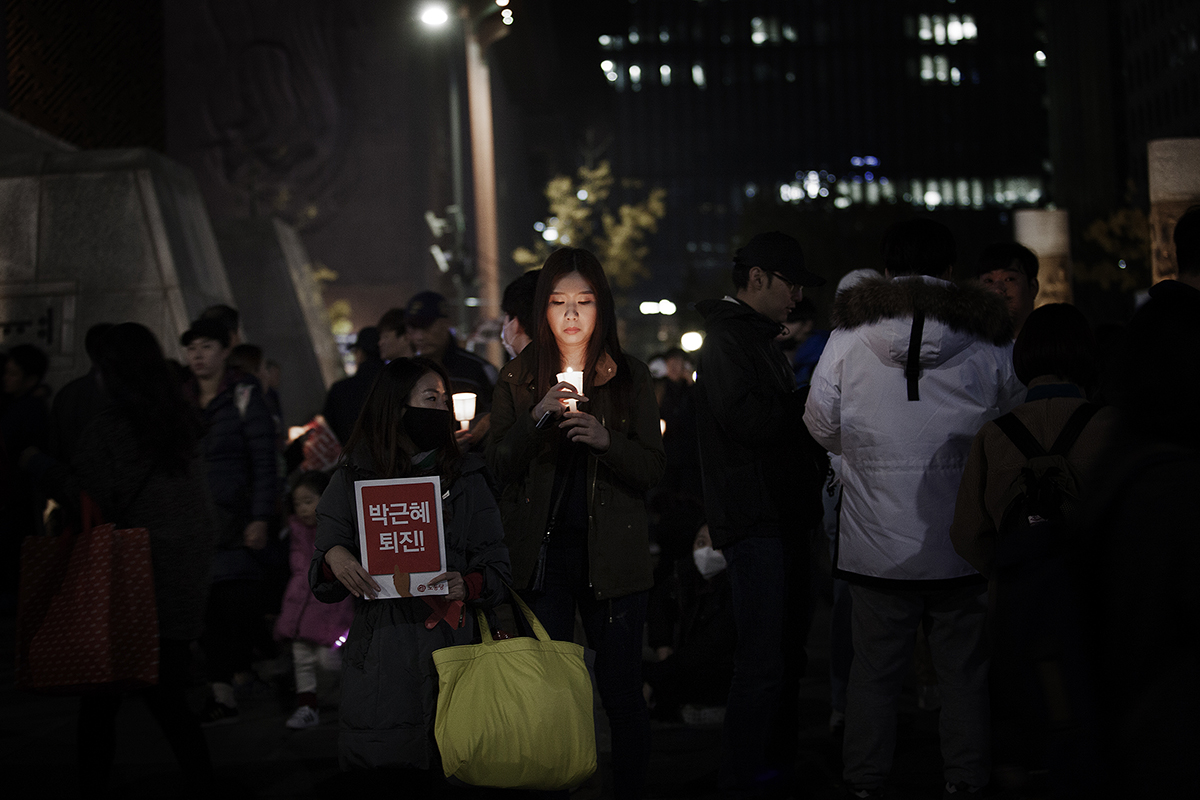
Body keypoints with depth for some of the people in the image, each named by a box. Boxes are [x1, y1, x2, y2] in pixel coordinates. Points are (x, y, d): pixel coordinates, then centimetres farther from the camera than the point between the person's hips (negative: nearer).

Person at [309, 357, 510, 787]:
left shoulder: (465, 477, 11)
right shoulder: (354, 477, 8)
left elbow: (497, 568, 8)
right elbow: (324, 586, 8)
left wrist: (467, 585, -13)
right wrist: (333, 558, -15)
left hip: (448, 651, 1)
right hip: (379, 657, 0)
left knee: (435, 781, -7)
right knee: (381, 778, -5)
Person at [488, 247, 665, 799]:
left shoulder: (630, 377, 5)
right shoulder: (519, 377, 7)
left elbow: (653, 470, 0)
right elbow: (498, 469, 2)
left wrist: (606, 440, -19)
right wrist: (536, 418, -14)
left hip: (611, 552, 0)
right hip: (541, 551, 1)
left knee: (621, 692, 0)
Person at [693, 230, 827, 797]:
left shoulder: (759, 340, 22)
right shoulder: (726, 341, -11)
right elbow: (749, 419, -24)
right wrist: (807, 400, -10)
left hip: (782, 517, 10)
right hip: (755, 522, -10)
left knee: (786, 652, 15)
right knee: (763, 660, -10)